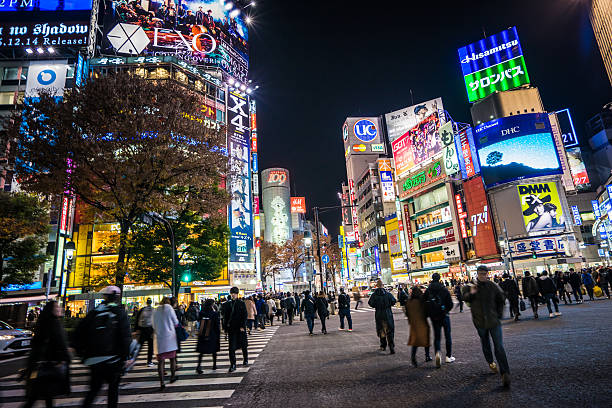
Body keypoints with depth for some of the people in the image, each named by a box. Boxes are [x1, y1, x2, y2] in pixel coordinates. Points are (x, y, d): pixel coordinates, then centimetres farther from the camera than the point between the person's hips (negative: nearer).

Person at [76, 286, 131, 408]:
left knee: (94, 388, 16)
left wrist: (83, 354, 14)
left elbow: (79, 334, 6)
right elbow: (126, 337, -13)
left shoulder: (94, 312, 5)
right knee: (113, 386, 13)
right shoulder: (120, 313, -7)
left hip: (94, 359, 4)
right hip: (112, 359, -3)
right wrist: (124, 357, -5)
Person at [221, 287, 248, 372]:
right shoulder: (227, 304, 5)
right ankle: (233, 365, 5)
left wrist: (243, 326, -14)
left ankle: (245, 360, 31)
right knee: (231, 347, -1)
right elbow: (225, 316, 10)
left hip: (240, 328, -2)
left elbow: (245, 315, -6)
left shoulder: (241, 303, -3)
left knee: (243, 345, 11)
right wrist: (226, 327, 5)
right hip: (231, 328, 2)